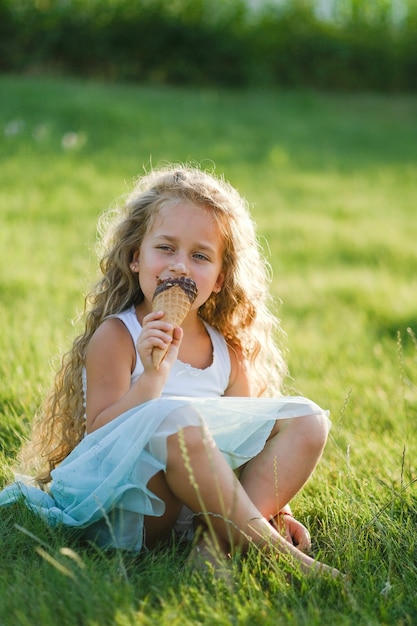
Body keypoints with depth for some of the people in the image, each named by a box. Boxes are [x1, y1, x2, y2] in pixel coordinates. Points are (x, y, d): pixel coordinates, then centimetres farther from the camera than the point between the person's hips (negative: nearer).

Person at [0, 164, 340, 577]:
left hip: (199, 501, 7)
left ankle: (218, 545, -23)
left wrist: (274, 508, 2)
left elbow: (245, 443, 17)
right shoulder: (115, 336, -5)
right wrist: (153, 376, -26)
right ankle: (266, 546, -28)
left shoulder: (229, 353, 12)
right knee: (179, 418, -35)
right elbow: (98, 435, -14)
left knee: (307, 420, -4)